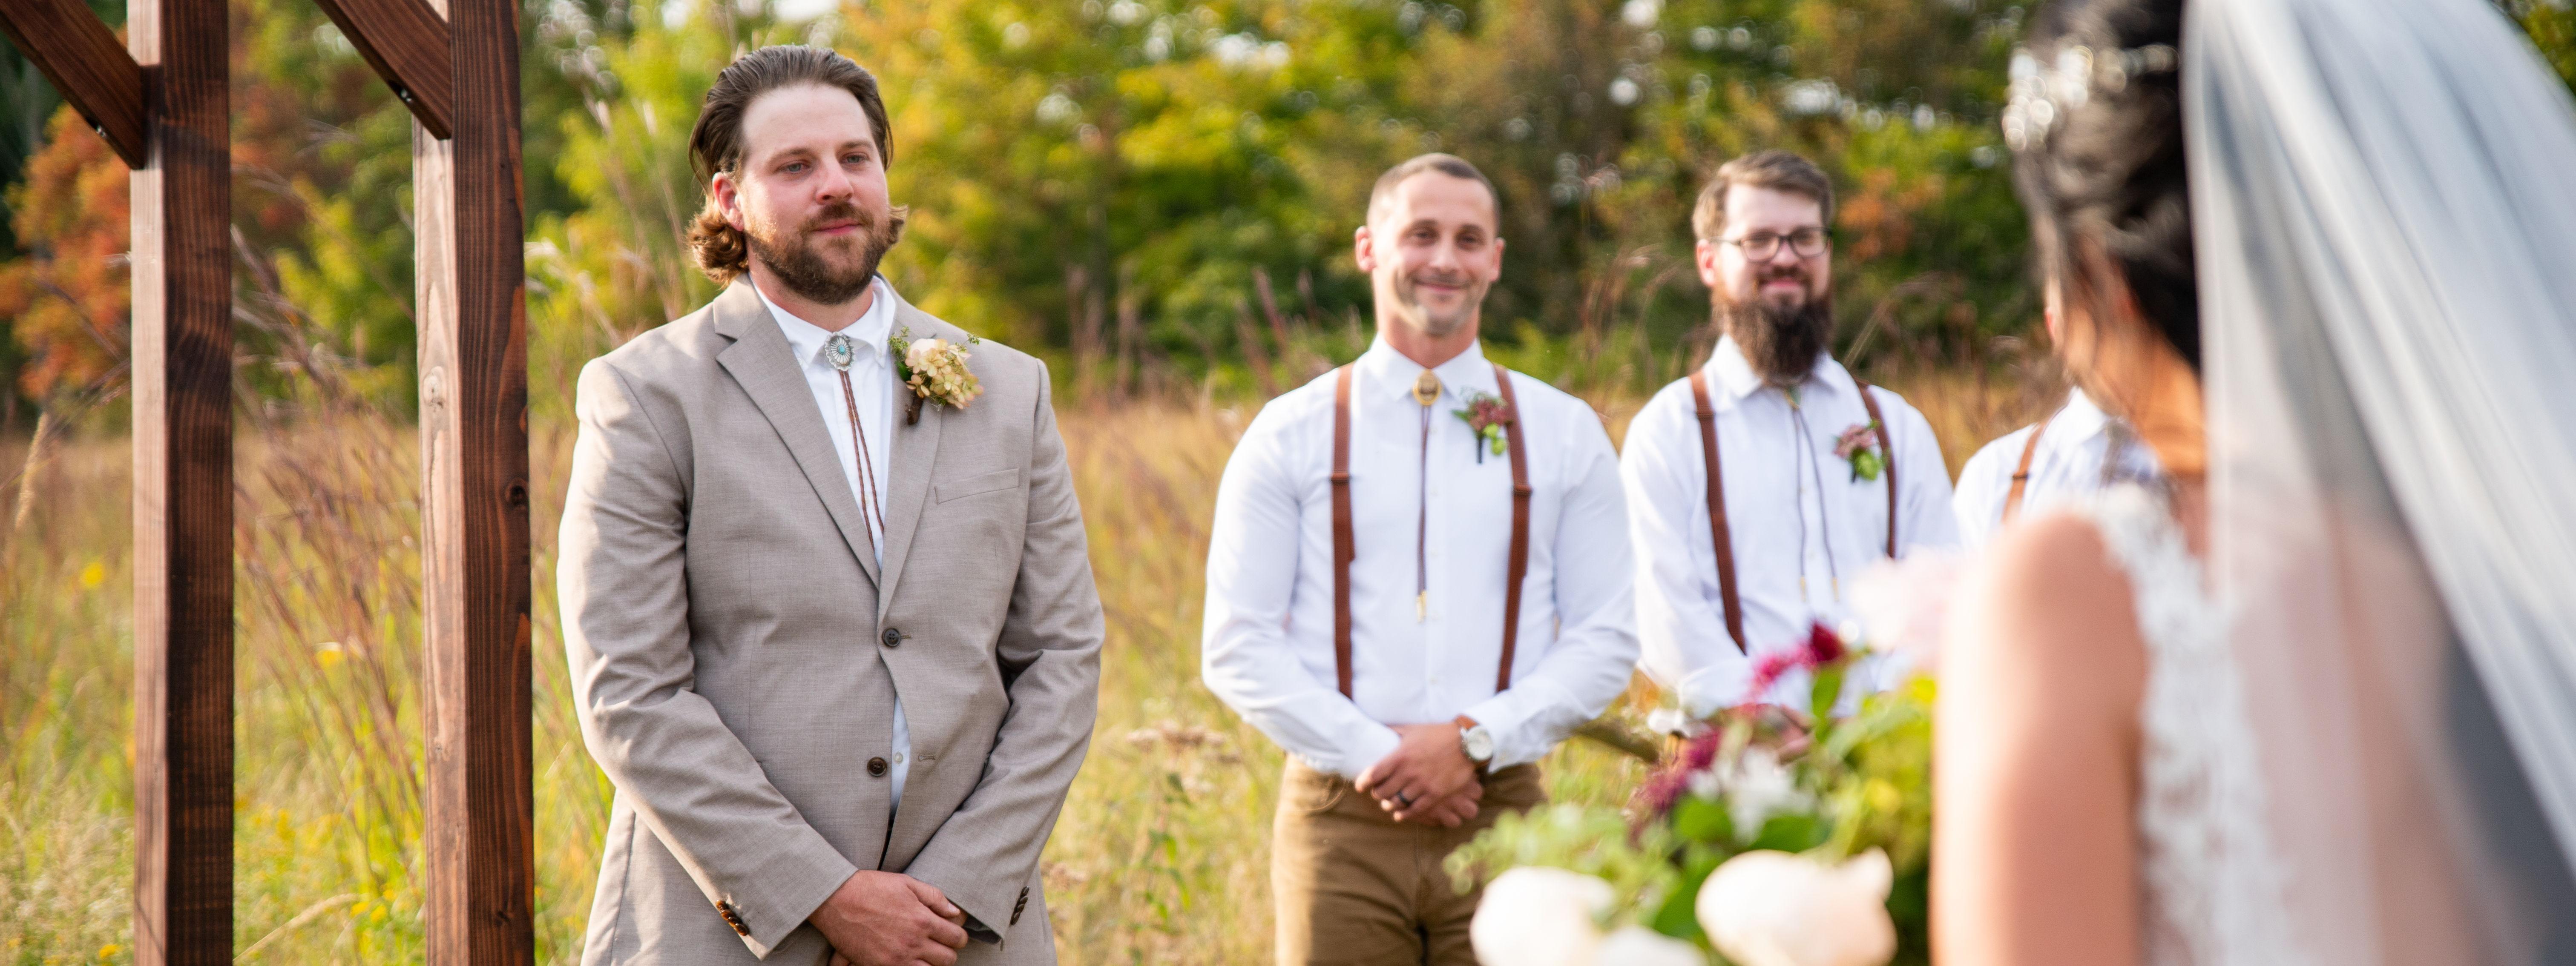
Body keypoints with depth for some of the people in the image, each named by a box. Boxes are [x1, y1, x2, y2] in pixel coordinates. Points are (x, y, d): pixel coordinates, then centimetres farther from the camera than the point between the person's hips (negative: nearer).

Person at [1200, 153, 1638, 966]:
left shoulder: (1565, 434, 10)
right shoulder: (1292, 435, 6)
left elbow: (1606, 639, 5)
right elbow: (1237, 645, 1)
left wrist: (1476, 740, -9)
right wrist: (1374, 757, -10)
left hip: (1500, 816, 1)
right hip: (1342, 821, -1)